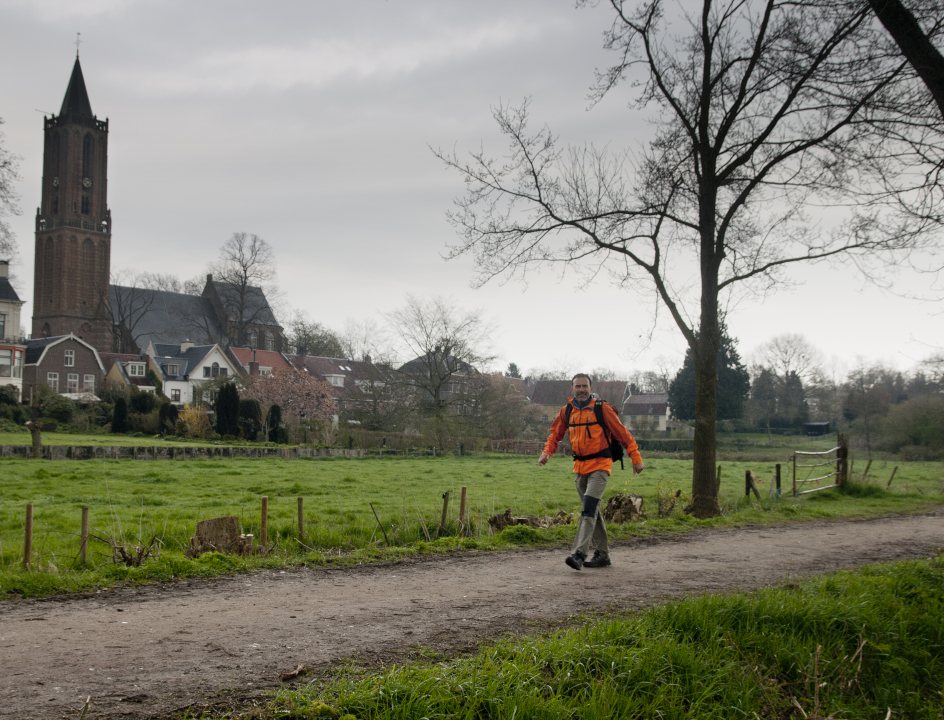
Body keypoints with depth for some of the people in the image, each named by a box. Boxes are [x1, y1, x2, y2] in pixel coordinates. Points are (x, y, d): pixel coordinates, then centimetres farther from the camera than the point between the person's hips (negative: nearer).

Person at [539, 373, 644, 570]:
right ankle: (602, 554, 22)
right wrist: (547, 452, 1)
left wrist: (636, 458, -7)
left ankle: (579, 554, -26)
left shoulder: (602, 408, -9)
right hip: (579, 466, 6)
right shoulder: (567, 410, 6)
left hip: (600, 465, -6)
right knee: (592, 510, 12)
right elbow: (556, 433, 18)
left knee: (589, 508, -19)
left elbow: (622, 433, -6)